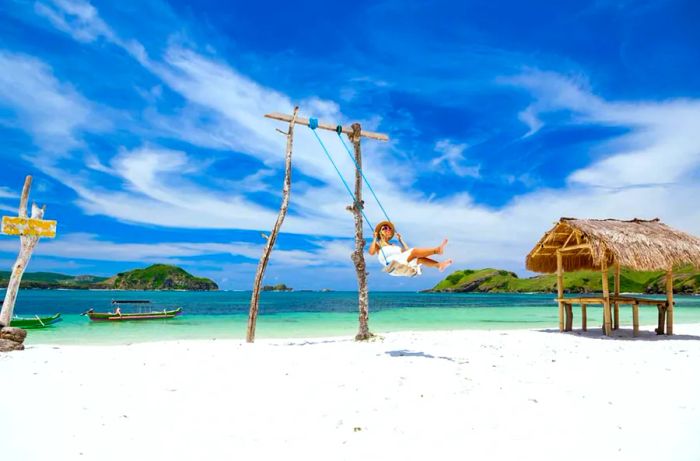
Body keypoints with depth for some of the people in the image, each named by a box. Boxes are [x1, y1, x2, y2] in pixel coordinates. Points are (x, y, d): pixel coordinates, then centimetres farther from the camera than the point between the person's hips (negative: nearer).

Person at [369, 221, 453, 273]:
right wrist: (375, 239, -3)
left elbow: (407, 251, 30)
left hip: (402, 262, 7)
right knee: (415, 251, -25)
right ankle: (437, 250, -41)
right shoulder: (378, 244, 17)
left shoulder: (392, 245, 36)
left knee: (420, 259, -24)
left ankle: (439, 265, -48)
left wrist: (400, 240, 33)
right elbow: (371, 252, -6)